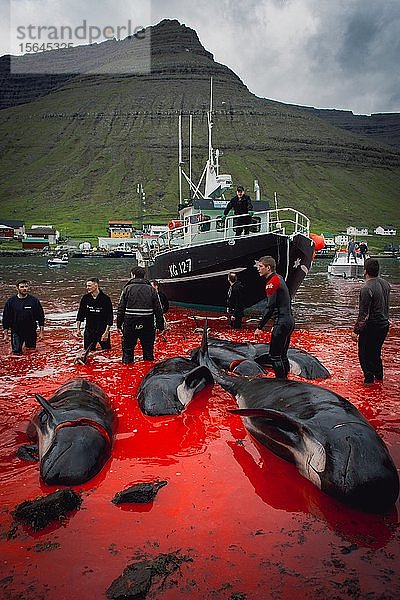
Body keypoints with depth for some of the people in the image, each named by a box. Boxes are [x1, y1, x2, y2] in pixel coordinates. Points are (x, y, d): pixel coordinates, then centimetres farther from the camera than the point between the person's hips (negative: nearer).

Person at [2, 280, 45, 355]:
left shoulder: (34, 301, -3)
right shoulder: (11, 301, -2)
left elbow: (41, 317, 1)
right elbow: (6, 319, 4)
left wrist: (41, 332, -2)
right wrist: (5, 334, 2)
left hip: (31, 332, 0)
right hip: (16, 332, 0)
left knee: (32, 350, 8)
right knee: (16, 352, -3)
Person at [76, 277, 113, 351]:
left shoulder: (106, 299, -11)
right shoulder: (85, 298, -1)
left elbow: (110, 317, -10)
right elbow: (80, 315, 9)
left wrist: (106, 332, -15)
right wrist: (78, 329, 4)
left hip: (103, 330, -3)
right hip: (89, 330, 3)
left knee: (106, 349, 3)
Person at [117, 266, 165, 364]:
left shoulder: (127, 289, 0)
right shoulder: (151, 290, 5)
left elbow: (121, 308, 1)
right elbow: (158, 309, 4)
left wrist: (119, 324, 8)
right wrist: (160, 326, 9)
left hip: (130, 324, -1)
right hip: (148, 325, 2)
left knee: (128, 348, 10)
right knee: (148, 349, 12)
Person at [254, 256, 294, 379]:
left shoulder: (271, 282, -15)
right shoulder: (279, 278, 15)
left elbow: (270, 307, -20)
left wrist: (260, 326, -16)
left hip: (282, 323, -10)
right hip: (289, 321, 10)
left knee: (274, 356, -4)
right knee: (282, 356, 18)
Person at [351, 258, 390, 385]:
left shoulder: (367, 288, -24)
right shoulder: (385, 284, 1)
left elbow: (363, 314, -23)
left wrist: (356, 331, -16)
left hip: (371, 327, -8)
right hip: (384, 324, 8)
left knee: (364, 354, 9)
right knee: (376, 351, 24)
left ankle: (369, 378, 16)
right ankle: (379, 376, 36)